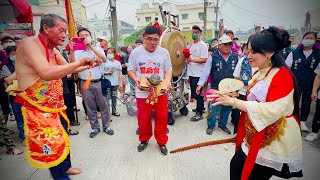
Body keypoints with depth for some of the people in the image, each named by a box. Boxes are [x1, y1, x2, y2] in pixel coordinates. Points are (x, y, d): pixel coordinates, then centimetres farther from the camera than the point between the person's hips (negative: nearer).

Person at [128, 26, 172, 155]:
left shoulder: (164, 52, -1)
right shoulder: (136, 52, -3)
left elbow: (168, 70, 4)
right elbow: (130, 70, 3)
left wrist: (167, 82, -15)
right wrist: (136, 79, -17)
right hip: (142, 93, 0)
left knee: (162, 118, 8)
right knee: (143, 119, 12)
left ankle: (162, 142, 31)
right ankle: (144, 140, 39)